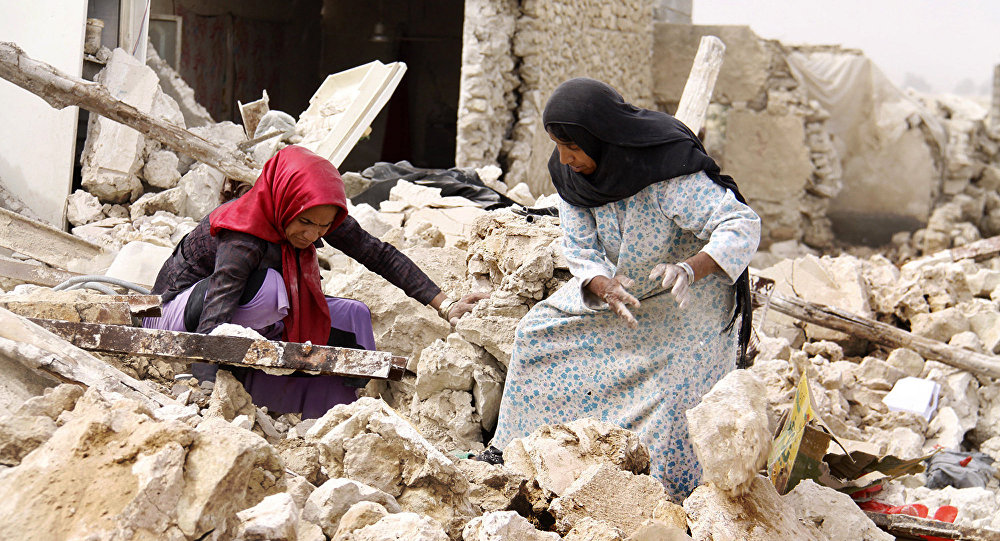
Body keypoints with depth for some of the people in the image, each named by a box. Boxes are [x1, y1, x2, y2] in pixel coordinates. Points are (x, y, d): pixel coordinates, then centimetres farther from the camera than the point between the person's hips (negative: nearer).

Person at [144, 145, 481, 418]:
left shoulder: (314, 214, -16)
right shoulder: (243, 238, -36)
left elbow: (379, 255, -7)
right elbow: (211, 327, -43)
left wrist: (445, 307, -9)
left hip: (248, 319, 7)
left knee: (353, 318, -8)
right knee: (269, 287, -37)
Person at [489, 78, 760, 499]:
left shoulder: (669, 172, -34)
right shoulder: (570, 173, -14)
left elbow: (742, 226, -38)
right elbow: (581, 251, -13)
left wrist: (689, 269, -57)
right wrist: (605, 288, -37)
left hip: (690, 298, -6)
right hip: (617, 282, 7)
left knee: (659, 399, -19)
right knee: (539, 331, 2)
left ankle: (684, 502, -2)